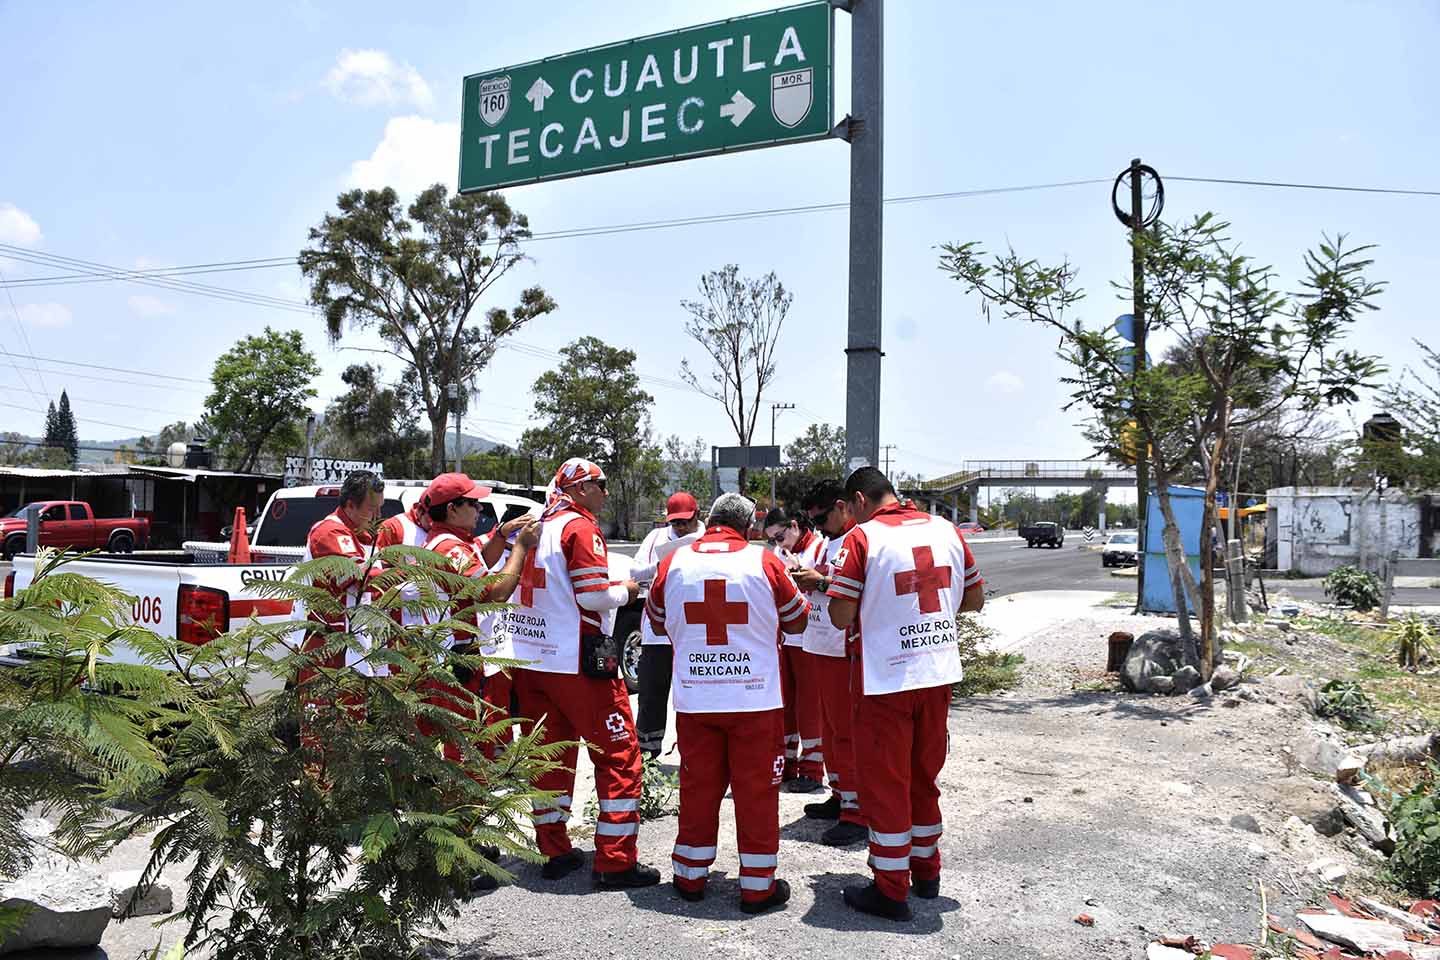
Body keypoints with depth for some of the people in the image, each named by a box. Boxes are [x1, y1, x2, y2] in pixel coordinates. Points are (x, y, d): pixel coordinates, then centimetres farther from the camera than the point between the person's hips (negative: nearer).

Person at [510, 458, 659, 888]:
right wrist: (626, 590, 0)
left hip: (528, 658, 8)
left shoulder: (534, 526, 12)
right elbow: (593, 596, -18)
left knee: (551, 752, 16)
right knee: (618, 755, 1)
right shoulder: (580, 527, -11)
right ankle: (615, 861, 2)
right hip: (574, 660, -8)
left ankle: (554, 851, 23)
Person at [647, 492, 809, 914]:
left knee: (698, 785, 14)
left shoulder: (674, 562, 0)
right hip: (756, 700, -2)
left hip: (694, 700, 2)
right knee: (757, 789, 8)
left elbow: (657, 623, 14)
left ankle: (690, 876, 26)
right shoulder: (764, 561, -7)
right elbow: (797, 621, 6)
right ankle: (757, 886, 16)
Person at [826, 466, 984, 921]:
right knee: (925, 774, 20)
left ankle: (891, 891, 15)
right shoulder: (945, 529, 3)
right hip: (938, 672, 6)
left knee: (884, 781, 6)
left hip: (885, 678, -6)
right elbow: (975, 599, 10)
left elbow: (840, 616, -16)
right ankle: (926, 871, 34)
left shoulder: (861, 538, -13)